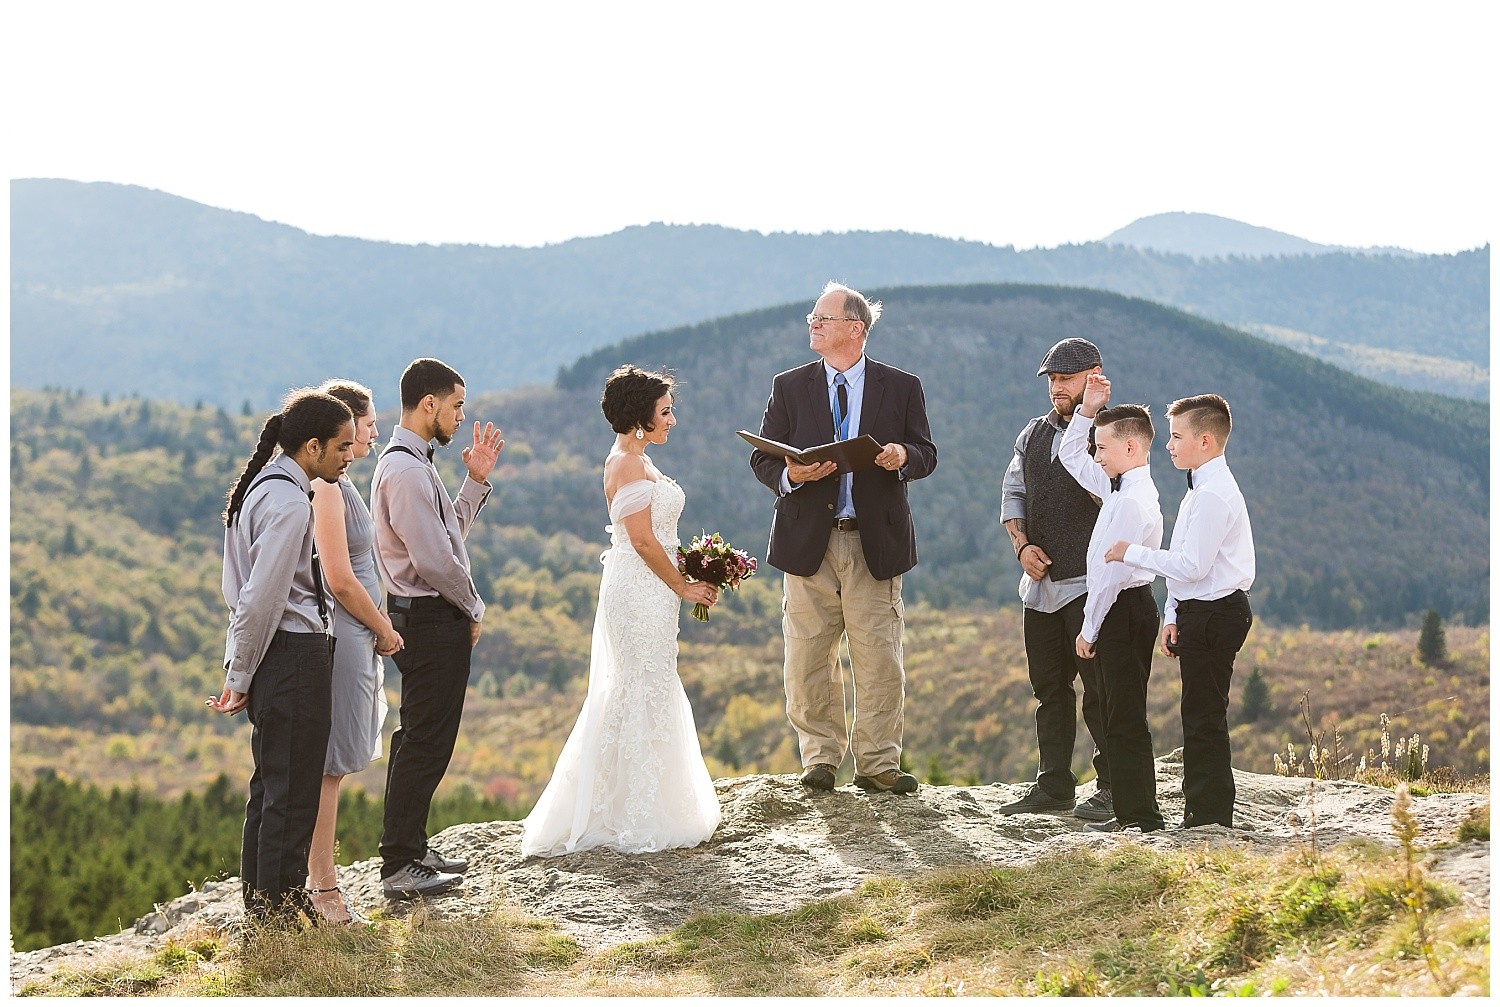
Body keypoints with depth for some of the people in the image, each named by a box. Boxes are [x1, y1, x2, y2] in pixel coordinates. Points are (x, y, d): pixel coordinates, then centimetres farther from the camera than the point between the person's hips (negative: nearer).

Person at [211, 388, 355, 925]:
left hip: (274, 654, 10)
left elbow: (241, 589, 15)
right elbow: (261, 598, -21)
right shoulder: (289, 502, -19)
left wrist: (239, 670, 16)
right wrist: (240, 678, -13)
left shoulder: (261, 486, 12)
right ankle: (279, 914, 6)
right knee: (292, 794, -2)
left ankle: (262, 905, 28)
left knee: (271, 786, 18)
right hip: (295, 655, -10)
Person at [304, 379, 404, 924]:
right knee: (328, 763, -3)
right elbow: (341, 579, -20)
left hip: (351, 636, 10)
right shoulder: (326, 488, -17)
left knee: (328, 763, 14)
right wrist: (383, 630, -9)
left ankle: (320, 873, 23)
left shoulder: (336, 484, 14)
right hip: (340, 637, -10)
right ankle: (322, 886, 3)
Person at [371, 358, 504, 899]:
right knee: (425, 744, -5)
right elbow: (434, 559, -23)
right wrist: (473, 609, -9)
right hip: (432, 619, -11)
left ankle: (411, 850, 28)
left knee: (419, 740, 18)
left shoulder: (408, 462, 14)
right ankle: (400, 867, 1)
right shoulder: (406, 470, -20)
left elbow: (449, 532, 18)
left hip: (419, 616, 11)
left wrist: (476, 480, 10)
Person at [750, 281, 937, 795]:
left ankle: (877, 763, 8)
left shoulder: (901, 387, 6)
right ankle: (820, 757, 15)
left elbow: (926, 455, 8)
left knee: (879, 659, 0)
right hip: (808, 540, 1)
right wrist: (790, 474, -16)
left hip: (875, 541, -1)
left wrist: (903, 457, -16)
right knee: (808, 659, 3)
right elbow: (762, 458, 6)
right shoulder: (789, 386, 9)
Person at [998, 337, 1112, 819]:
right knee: (1048, 688, 12)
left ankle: (1113, 788, 3)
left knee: (1100, 689, -5)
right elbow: (1013, 493, 18)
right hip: (1040, 581, 7)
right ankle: (1053, 786, 20)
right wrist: (1022, 544, 1)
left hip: (1090, 583, -7)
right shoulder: (1035, 433, 14)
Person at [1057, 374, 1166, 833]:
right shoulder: (1122, 489, 12)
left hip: (1124, 612, -10)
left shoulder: (1133, 501, -18)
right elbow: (1070, 456, 25)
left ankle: (1141, 815, -3)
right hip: (1123, 610, 10)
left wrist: (1090, 628, -15)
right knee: (1120, 719, 13)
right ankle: (1130, 810, 19)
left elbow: (1113, 571, -20)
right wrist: (1089, 409, 13)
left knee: (1126, 721, -7)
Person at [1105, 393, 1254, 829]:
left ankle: (1209, 818, -1)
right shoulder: (1201, 489, 16)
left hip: (1213, 614, -11)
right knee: (1199, 717, 15)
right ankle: (1202, 815, 23)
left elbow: (1191, 565, -22)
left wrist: (1132, 553, -14)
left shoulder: (1213, 495, -18)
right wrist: (1173, 616, 13)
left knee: (1205, 718, -6)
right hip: (1200, 613, 11)